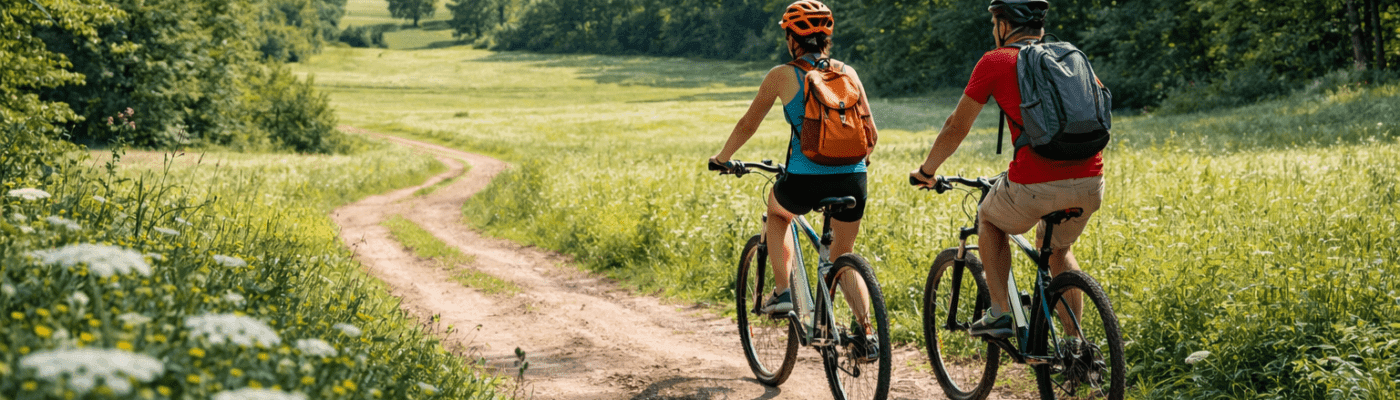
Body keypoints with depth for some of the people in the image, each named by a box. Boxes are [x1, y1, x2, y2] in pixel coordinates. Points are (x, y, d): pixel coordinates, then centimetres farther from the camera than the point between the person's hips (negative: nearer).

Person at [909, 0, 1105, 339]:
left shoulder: (996, 61, 7)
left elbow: (956, 127, 12)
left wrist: (926, 171, 28)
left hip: (1036, 186, -4)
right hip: (1090, 184, 5)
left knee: (989, 220, 28)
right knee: (1058, 248, 32)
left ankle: (1000, 313, 18)